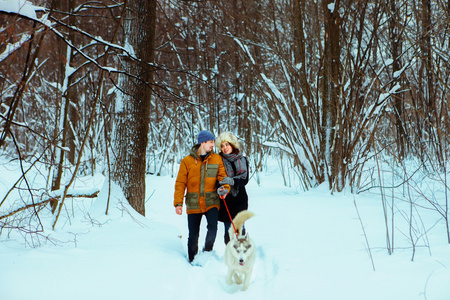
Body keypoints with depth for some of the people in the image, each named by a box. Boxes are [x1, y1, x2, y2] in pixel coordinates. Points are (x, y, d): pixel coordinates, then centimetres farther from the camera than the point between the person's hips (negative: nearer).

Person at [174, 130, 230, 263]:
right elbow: (180, 183, 4)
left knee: (213, 227, -20)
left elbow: (222, 176, 7)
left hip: (211, 202, 0)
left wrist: (225, 187, -16)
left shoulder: (217, 159, 7)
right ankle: (192, 260, 25)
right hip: (193, 204, 0)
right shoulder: (187, 161, 3)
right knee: (193, 234, 5)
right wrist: (178, 202, -4)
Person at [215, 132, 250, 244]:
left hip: (240, 198, 1)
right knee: (228, 230, -2)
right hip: (226, 198, -1)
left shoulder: (242, 160, 8)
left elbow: (245, 180, -2)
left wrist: (232, 181, -21)